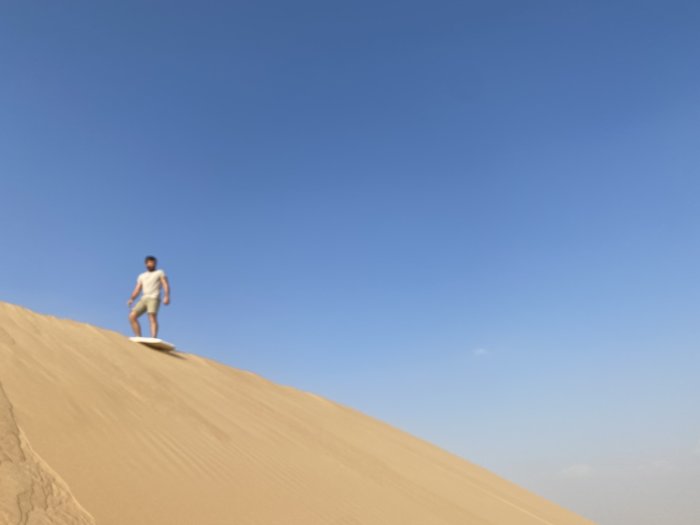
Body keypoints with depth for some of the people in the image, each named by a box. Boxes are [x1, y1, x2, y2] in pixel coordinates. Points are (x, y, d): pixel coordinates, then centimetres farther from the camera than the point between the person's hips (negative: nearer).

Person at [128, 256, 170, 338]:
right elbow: (137, 290, 20)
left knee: (153, 318, -22)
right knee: (132, 316, -11)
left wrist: (166, 296, -16)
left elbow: (166, 285, 1)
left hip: (154, 298, -5)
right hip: (143, 299, 5)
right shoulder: (142, 276, 27)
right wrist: (131, 299, 1)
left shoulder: (160, 273, 15)